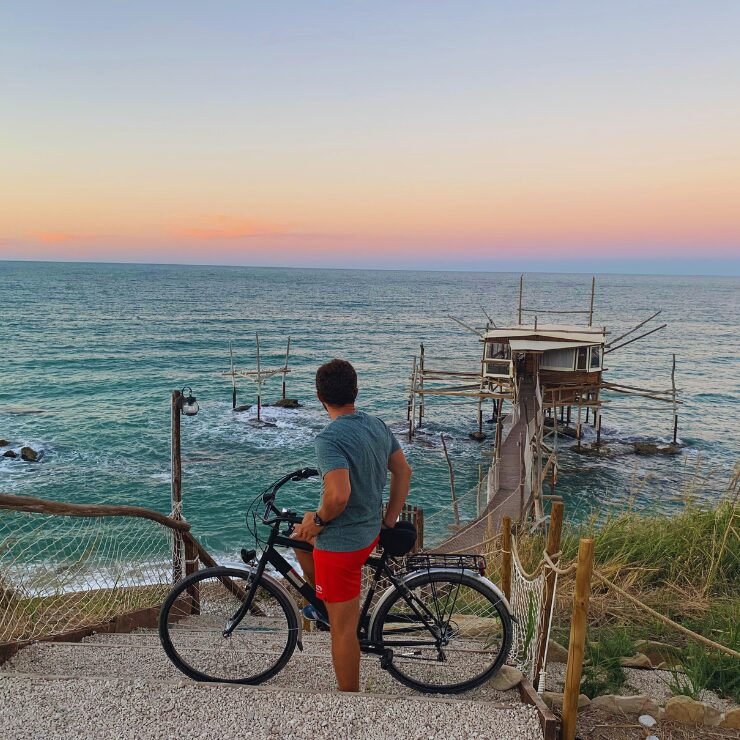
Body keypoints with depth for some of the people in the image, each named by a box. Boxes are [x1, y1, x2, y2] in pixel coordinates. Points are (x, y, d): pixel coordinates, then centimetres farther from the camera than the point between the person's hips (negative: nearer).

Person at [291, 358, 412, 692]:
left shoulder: (329, 438, -24)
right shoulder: (378, 425, 1)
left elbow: (339, 495, -35)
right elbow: (403, 472, 9)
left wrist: (319, 518, -14)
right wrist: (389, 521, 15)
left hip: (341, 543, -9)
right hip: (370, 532, 9)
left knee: (343, 629, 6)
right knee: (300, 538, 32)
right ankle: (326, 605, 42)